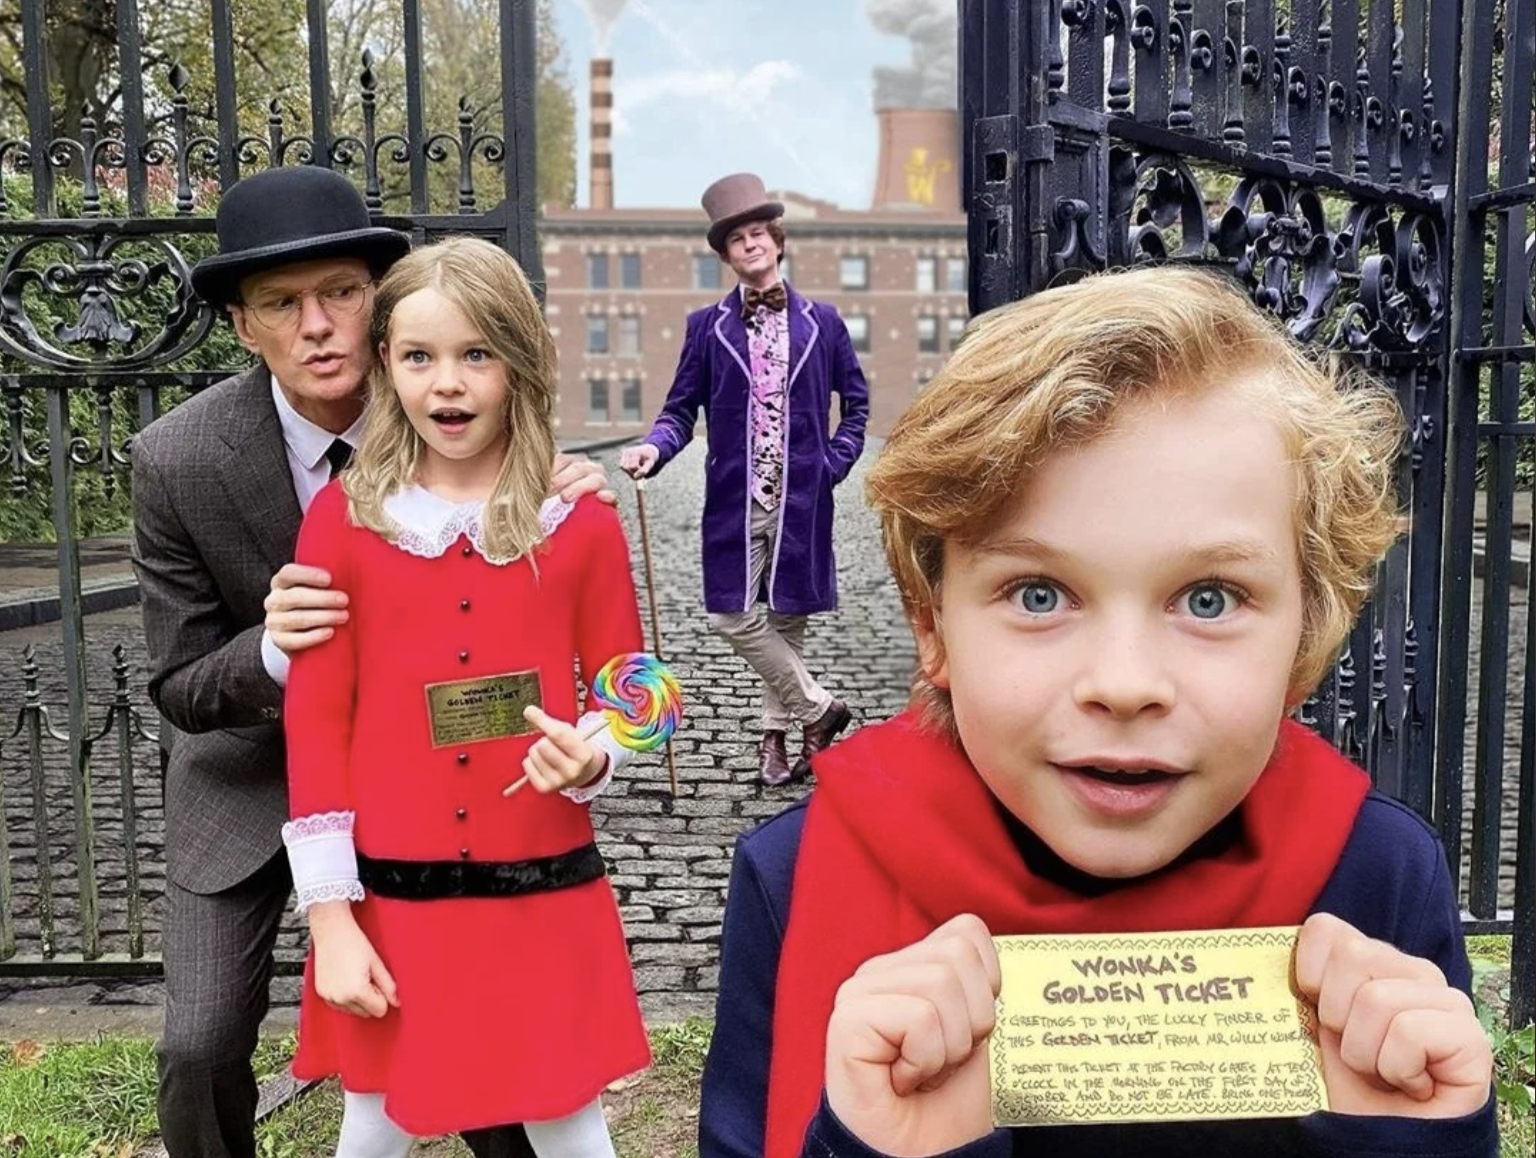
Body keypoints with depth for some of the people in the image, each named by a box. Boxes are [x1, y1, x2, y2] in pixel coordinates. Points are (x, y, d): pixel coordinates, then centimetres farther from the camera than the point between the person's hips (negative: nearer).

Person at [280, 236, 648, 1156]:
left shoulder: (580, 523, -4)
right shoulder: (343, 518, -4)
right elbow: (316, 720, -2)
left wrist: (592, 755, -18)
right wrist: (330, 917, -4)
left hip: (546, 898, 0)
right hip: (391, 902, 1)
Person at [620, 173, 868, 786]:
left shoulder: (821, 321, 6)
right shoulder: (707, 327, 5)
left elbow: (855, 399, 15)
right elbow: (682, 408, 4)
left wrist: (836, 461, 2)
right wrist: (654, 447, -17)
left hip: (800, 497, 0)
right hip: (735, 498, 0)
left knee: (786, 615, 6)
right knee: (734, 615, -6)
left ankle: (777, 733, 21)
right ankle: (819, 709, 11)